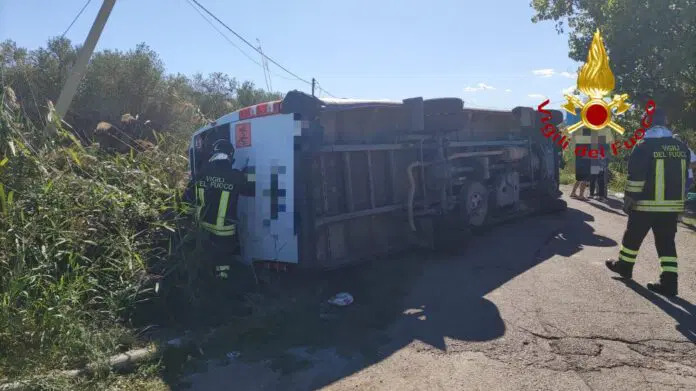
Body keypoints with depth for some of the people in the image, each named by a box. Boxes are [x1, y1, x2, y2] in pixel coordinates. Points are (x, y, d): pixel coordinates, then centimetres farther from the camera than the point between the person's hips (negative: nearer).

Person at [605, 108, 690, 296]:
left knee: (633, 237, 14)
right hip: (673, 205, 5)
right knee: (666, 242, 9)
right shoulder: (681, 147, 7)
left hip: (646, 204, -5)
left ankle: (624, 265, 31)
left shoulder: (644, 146, -12)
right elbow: (685, 176, 15)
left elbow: (635, 177, -14)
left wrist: (629, 200, -6)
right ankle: (669, 281, 5)